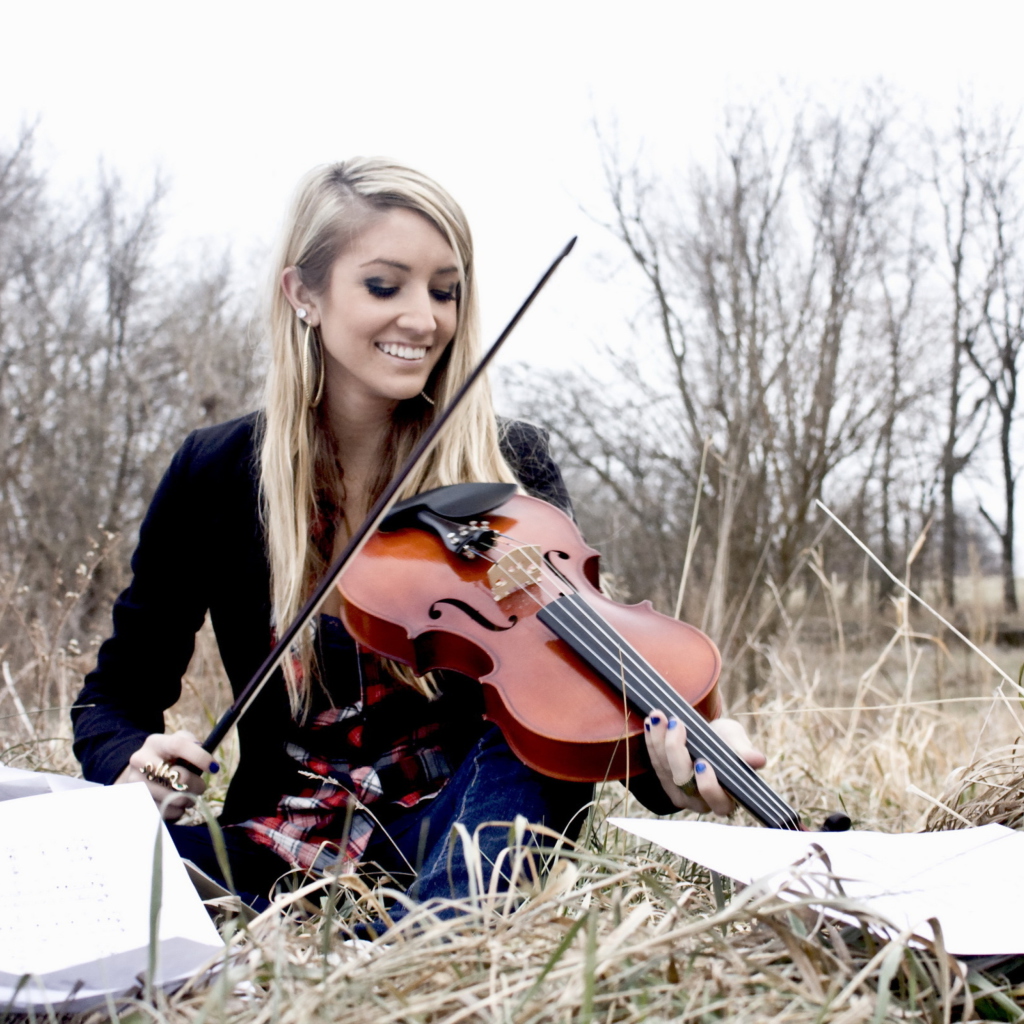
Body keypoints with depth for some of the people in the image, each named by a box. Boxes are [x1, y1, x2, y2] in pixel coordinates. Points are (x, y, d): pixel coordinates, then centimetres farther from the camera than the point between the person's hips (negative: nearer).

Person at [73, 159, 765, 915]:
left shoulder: (509, 468, -4)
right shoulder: (217, 475, -2)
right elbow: (119, 697, 5)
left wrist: (671, 761, -37)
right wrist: (133, 764, -20)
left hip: (457, 832, 0)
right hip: (287, 847, 1)